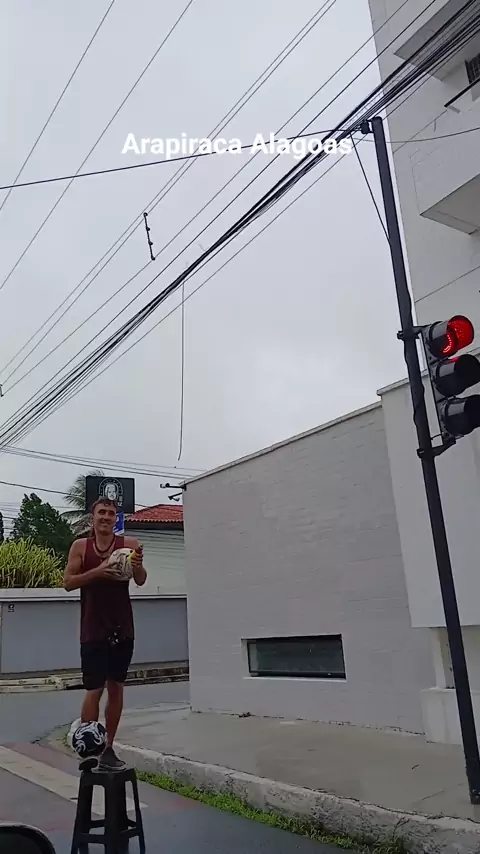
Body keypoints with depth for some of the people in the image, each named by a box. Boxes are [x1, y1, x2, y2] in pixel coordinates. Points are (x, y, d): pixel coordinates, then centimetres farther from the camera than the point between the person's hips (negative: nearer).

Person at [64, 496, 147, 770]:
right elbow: (68, 582, -4)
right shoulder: (81, 546, 1)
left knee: (116, 687, 9)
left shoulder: (129, 543, -1)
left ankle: (108, 747, 22)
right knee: (94, 690, -3)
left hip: (122, 629, 1)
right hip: (93, 630, -1)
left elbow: (141, 581, -9)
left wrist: (138, 566, -32)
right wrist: (97, 571, -19)